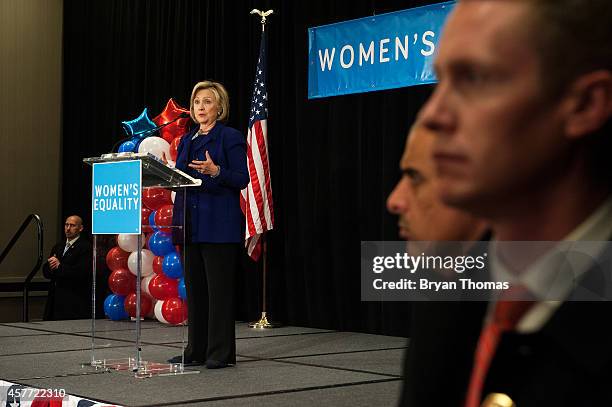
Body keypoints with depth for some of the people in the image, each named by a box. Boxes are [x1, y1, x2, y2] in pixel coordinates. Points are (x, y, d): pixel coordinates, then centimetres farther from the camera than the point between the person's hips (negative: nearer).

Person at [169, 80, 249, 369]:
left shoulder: (230, 138, -3)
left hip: (219, 225, -7)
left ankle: (221, 353, 2)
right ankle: (196, 351, 16)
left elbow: (241, 180, -10)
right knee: (194, 288, 9)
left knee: (219, 288, -4)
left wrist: (215, 171, -25)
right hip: (189, 223, 7)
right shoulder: (186, 140, 17)